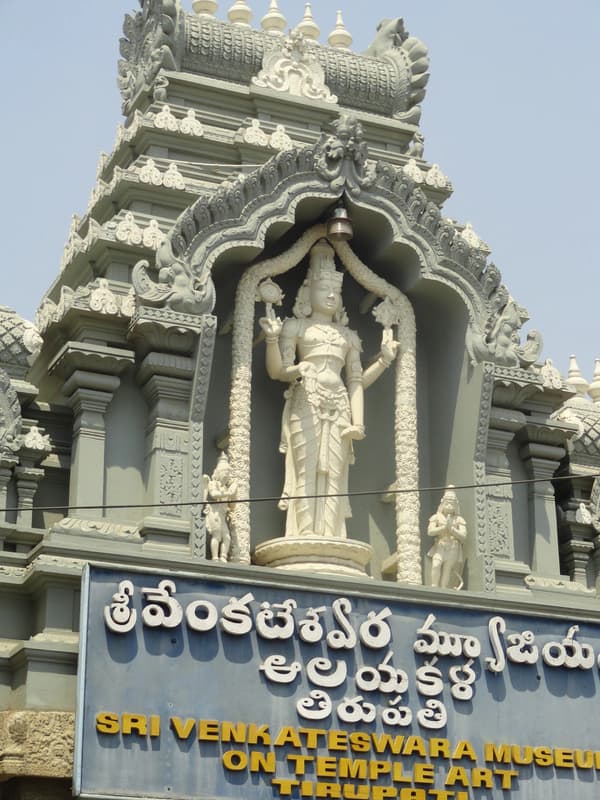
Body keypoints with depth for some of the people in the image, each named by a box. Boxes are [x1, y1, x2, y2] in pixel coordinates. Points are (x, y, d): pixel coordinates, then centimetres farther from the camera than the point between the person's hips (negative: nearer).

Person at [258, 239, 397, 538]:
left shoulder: (347, 335, 26)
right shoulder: (296, 326, 15)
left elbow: (356, 380, 20)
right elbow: (278, 370, 4)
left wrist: (384, 360, 11)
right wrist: (272, 339, -10)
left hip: (338, 409, 4)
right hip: (306, 403, -3)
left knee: (333, 475, -8)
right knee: (307, 471, -15)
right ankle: (305, 537, -21)